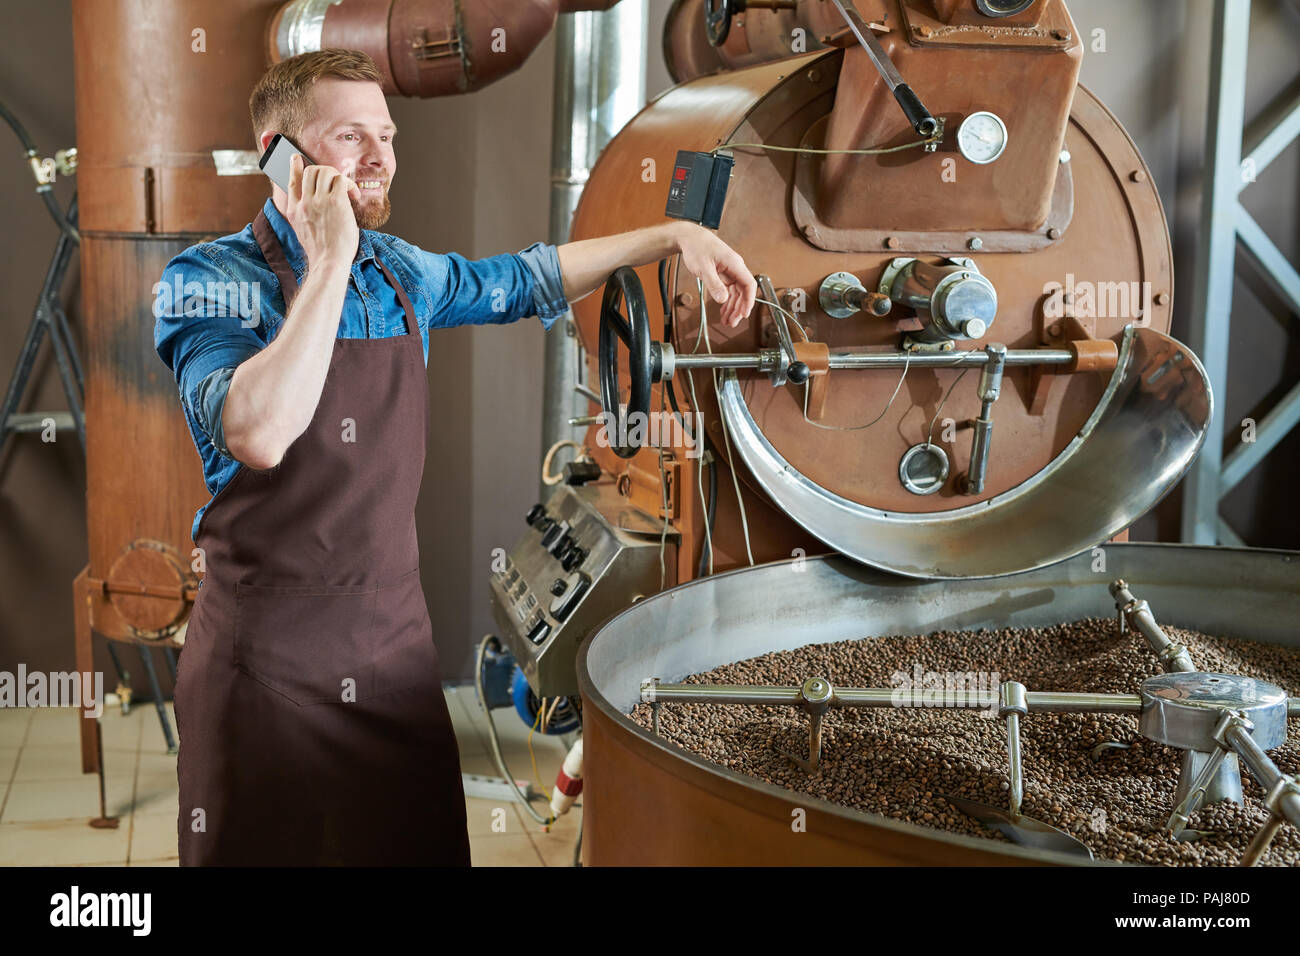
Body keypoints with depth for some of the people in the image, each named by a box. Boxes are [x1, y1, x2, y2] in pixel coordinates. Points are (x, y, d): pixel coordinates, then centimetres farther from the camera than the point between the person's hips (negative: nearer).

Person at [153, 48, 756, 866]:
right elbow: (258, 435, -29)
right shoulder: (208, 278, -11)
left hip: (397, 637, 5)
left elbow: (524, 281, 24)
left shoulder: (399, 271, 7)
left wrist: (675, 237, 17)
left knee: (426, 842, 10)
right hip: (267, 656, -5)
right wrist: (330, 263, -23)